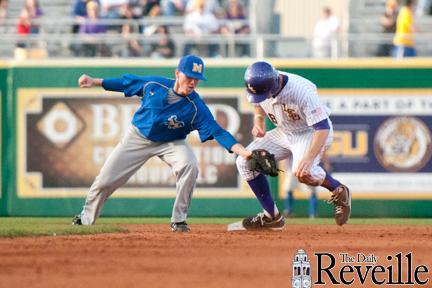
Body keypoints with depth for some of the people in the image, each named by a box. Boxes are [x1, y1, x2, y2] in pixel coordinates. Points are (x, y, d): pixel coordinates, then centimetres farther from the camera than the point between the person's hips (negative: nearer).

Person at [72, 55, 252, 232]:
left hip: (171, 143, -1)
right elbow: (127, 82, -2)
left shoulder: (196, 107, -26)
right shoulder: (154, 84, -19)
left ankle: (178, 220, -16)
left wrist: (243, 151, -49)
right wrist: (95, 82, 2)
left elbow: (217, 131, -34)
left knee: (189, 166, -32)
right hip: (138, 138, 1)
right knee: (105, 181, 0)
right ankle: (86, 218, 27)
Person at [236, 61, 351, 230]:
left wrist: (307, 159, -47)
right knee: (245, 162, -3)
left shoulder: (302, 91, -36)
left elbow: (322, 127, -37)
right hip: (284, 132, 8)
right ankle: (272, 217, 7)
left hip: (312, 132, -7)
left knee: (303, 172, -35)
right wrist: (259, 120, -11)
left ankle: (339, 192, -4)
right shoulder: (259, 87, -15)